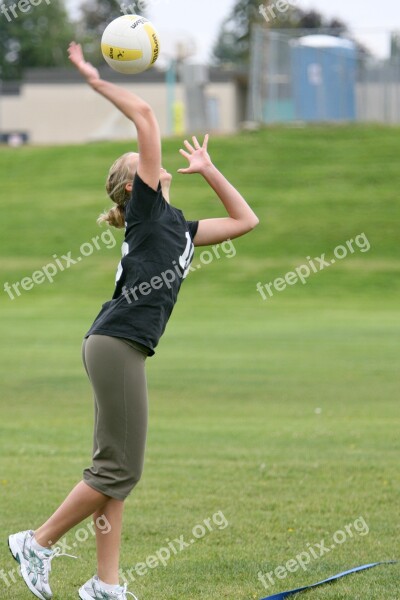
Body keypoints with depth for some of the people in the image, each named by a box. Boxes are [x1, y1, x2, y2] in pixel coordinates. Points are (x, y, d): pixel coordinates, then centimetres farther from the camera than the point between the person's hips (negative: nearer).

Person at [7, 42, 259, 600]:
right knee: (120, 469, -7)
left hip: (126, 349, 9)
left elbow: (245, 221, 31)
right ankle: (38, 543, 4)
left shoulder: (177, 225, 22)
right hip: (116, 343, -9)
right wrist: (95, 81, 0)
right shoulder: (146, 208, 1)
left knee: (114, 470, 7)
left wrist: (208, 169, 30)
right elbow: (145, 116, -6)